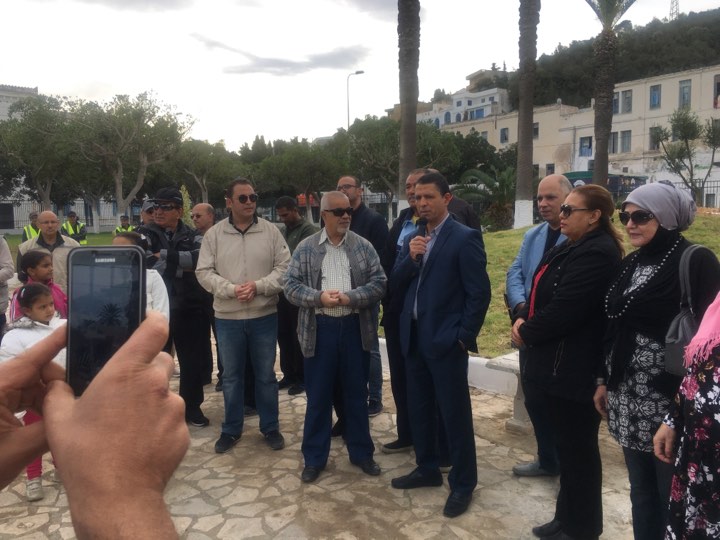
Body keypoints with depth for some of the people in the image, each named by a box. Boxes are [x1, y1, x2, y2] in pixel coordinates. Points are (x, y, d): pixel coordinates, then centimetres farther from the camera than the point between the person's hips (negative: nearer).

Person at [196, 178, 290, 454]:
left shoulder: (271, 231, -1)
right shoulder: (214, 234, -1)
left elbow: (284, 267, -4)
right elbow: (204, 272, -3)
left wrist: (258, 286, -17)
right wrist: (231, 289, -18)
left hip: (264, 316, 0)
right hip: (227, 318, 1)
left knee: (266, 375, 11)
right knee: (231, 376, 13)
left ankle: (270, 427, 27)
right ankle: (231, 429, 29)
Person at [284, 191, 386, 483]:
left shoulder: (364, 246, 2)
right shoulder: (306, 248, 1)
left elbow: (379, 283, -3)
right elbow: (291, 286, -2)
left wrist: (350, 298, -18)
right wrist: (319, 297, -18)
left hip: (355, 328, 1)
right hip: (320, 329, 0)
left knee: (356, 394, 13)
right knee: (318, 396, 9)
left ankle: (361, 452, 29)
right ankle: (314, 457, 23)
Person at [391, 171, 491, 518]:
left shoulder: (464, 238, -9)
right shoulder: (412, 239, 11)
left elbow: (479, 293, -12)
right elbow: (396, 287, 7)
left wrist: (464, 336, -13)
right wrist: (410, 258, -10)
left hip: (446, 340, -7)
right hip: (413, 337, 7)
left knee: (455, 414, 3)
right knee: (419, 409, 17)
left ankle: (463, 484, 18)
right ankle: (427, 469, 34)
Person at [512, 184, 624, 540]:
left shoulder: (597, 253, -19)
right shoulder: (569, 248, 14)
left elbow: (564, 309, -25)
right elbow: (542, 292, 15)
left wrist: (526, 333, -11)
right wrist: (523, 319, -2)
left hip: (576, 367, -10)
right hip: (559, 363, 10)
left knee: (578, 447, 5)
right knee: (567, 444, 19)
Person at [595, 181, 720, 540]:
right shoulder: (631, 264, 11)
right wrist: (605, 381, 14)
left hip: (670, 400, -6)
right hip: (629, 398, 6)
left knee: (673, 497, 7)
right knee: (641, 492, 18)